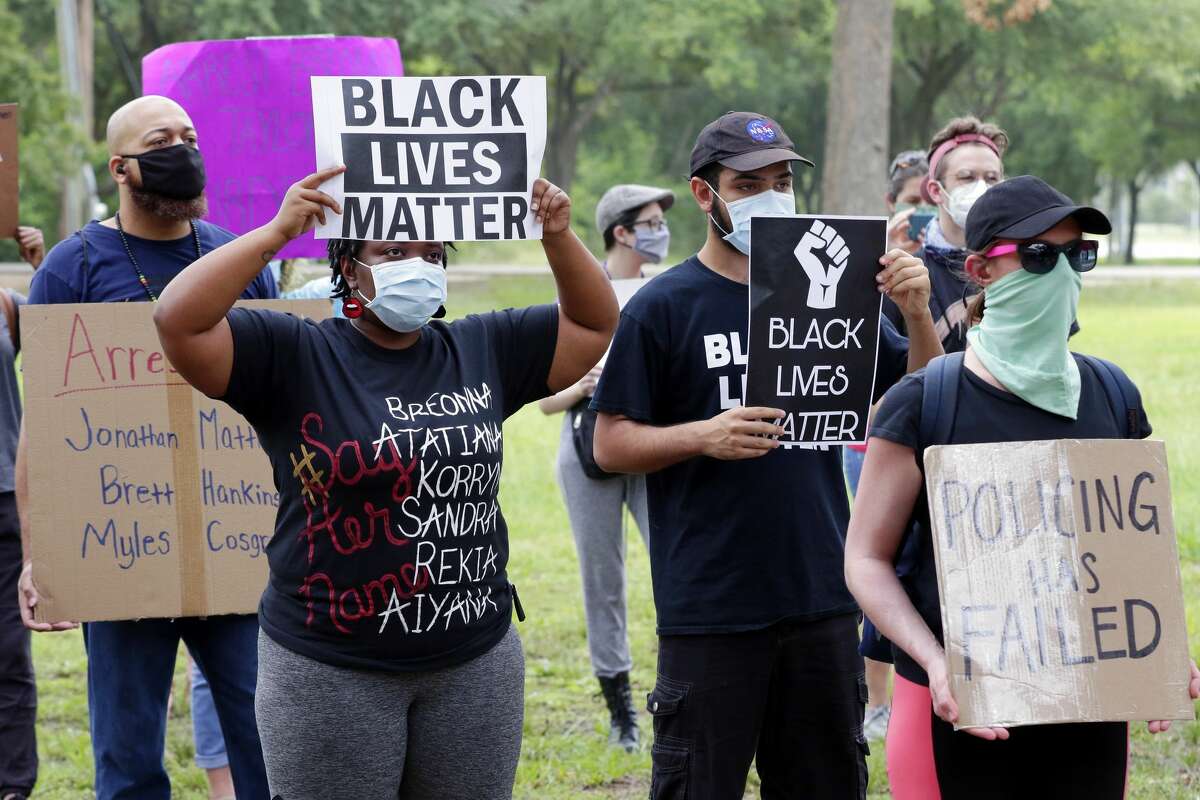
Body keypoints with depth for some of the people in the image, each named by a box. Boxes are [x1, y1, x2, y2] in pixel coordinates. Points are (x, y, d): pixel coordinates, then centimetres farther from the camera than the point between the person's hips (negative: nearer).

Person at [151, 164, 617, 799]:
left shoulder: (483, 350, 9)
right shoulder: (293, 357, -5)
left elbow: (594, 323, 17)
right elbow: (180, 323, -18)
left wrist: (558, 238, 2)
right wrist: (276, 232, -21)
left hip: (476, 663, 4)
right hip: (330, 672, -4)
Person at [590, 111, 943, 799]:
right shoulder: (662, 308, -3)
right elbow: (612, 444, -3)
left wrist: (918, 314, -8)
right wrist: (702, 437, -19)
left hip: (822, 600, 4)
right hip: (711, 606, -4)